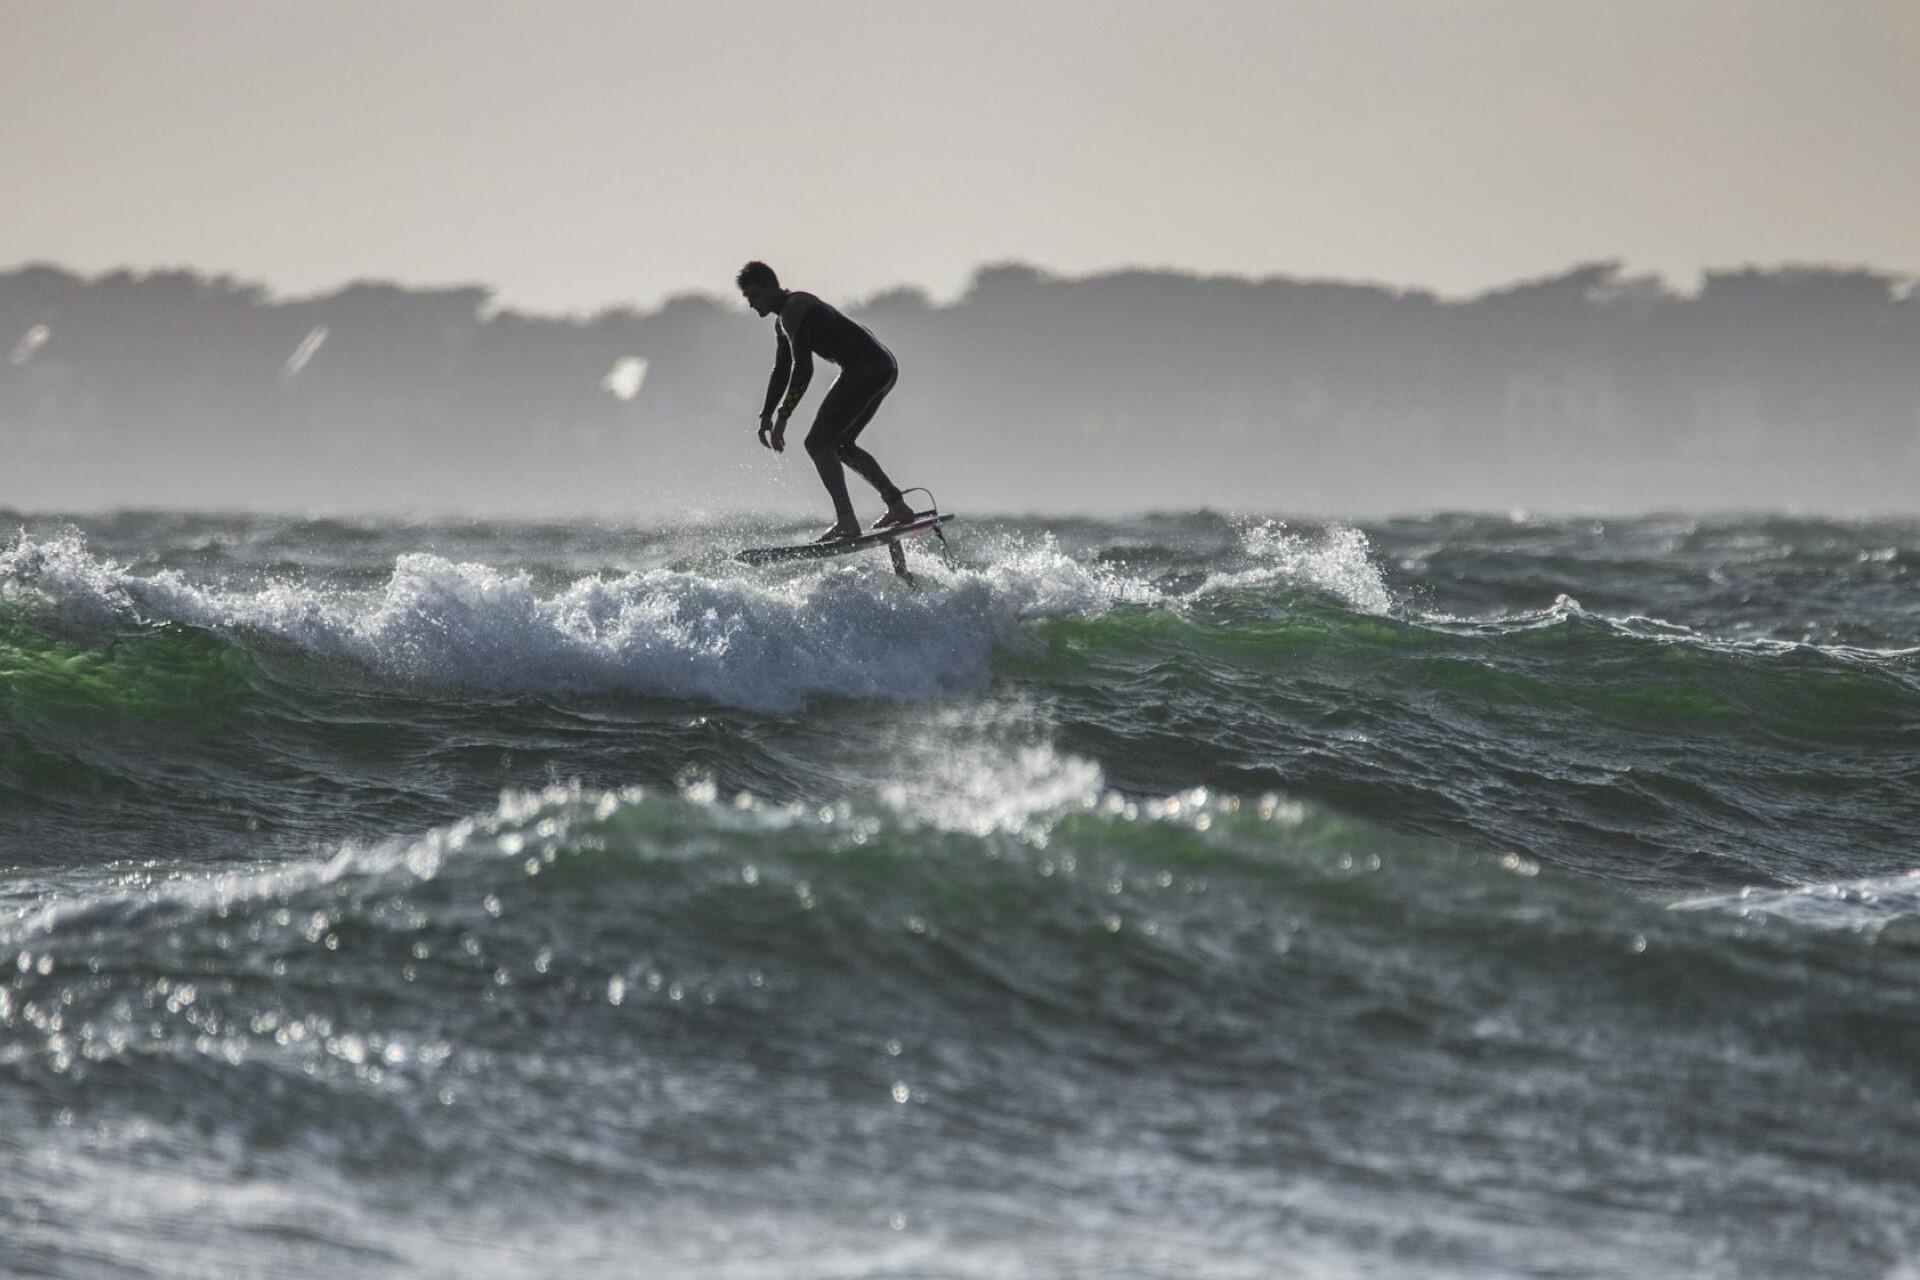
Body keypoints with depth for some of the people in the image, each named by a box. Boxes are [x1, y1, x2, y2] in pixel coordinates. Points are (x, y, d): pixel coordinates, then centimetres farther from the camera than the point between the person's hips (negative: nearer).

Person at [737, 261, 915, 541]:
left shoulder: (793, 310, -11)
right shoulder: (783, 320, 22)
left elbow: (802, 369, -20)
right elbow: (782, 371, 32)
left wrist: (782, 417, -21)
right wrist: (765, 417, 28)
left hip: (866, 368, -10)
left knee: (818, 443, -11)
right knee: (840, 445, 22)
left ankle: (847, 523, -22)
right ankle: (898, 505, 17)